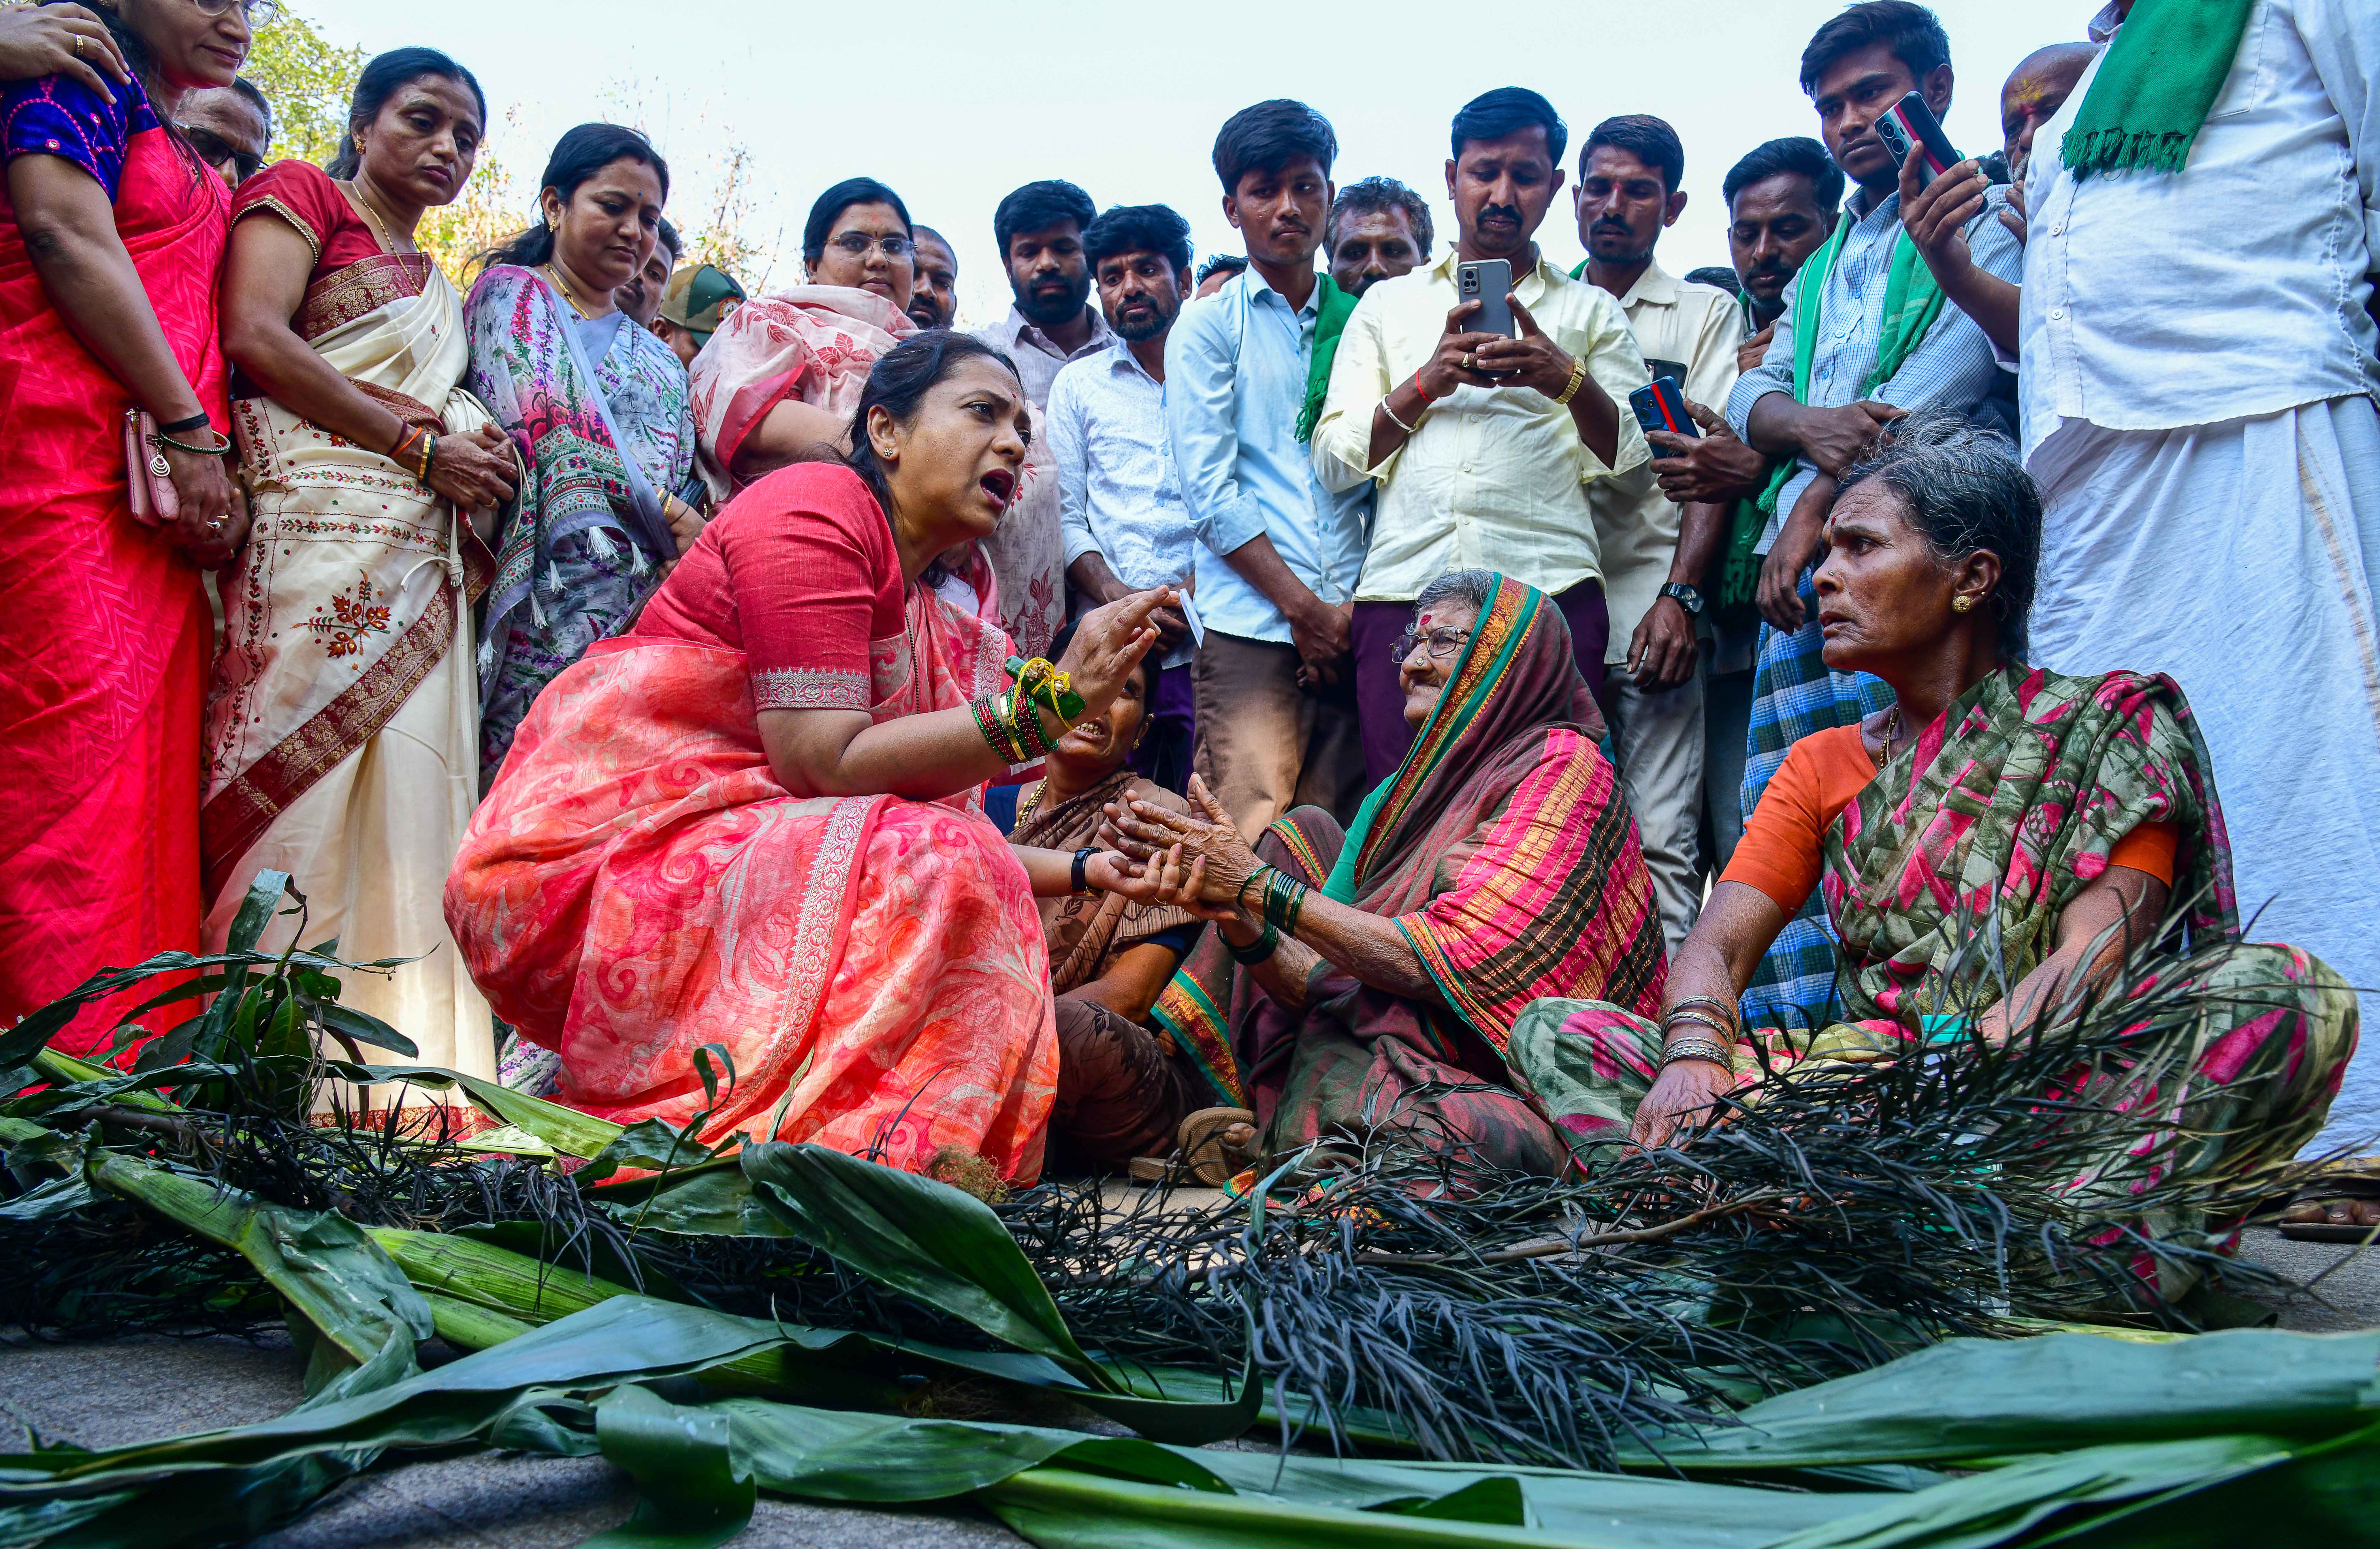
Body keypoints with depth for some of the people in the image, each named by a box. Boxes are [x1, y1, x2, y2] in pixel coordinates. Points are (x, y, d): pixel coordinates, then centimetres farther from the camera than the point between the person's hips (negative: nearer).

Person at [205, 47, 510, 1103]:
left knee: (409, 797, -4)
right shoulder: (302, 195, 11)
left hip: (420, 561, 7)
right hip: (317, 528, -7)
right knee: (306, 778, -15)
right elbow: (255, 339, -5)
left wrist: (477, 462, 6)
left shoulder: (441, 292, 32)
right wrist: (421, 443, -6)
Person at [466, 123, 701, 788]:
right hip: (546, 596, -5)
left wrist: (689, 550, -3)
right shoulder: (512, 293, 10)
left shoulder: (658, 360, 27)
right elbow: (548, 429, -6)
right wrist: (666, 516, -8)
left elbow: (682, 480, 20)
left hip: (645, 604, 5)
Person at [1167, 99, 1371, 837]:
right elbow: (1210, 495, -2)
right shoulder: (1209, 326, 7)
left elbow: (1383, 476, 13)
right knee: (1256, 836, -12)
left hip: (1353, 628, 3)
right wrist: (1305, 608, -7)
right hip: (1249, 627, -3)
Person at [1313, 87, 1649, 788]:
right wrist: (1426, 382, -4)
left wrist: (1567, 381, -11)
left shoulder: (1591, 310, 20)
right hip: (1404, 580, 1)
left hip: (1547, 581, 0)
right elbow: (1334, 459, 12)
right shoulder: (1388, 303, 22)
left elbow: (1636, 456, 8)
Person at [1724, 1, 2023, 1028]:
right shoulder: (1825, 267, 31)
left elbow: (1950, 375, -6)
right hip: (1804, 566, 6)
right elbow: (1750, 398, 19)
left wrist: (1815, 507, -9)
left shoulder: (1988, 216, 9)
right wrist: (1807, 423, -6)